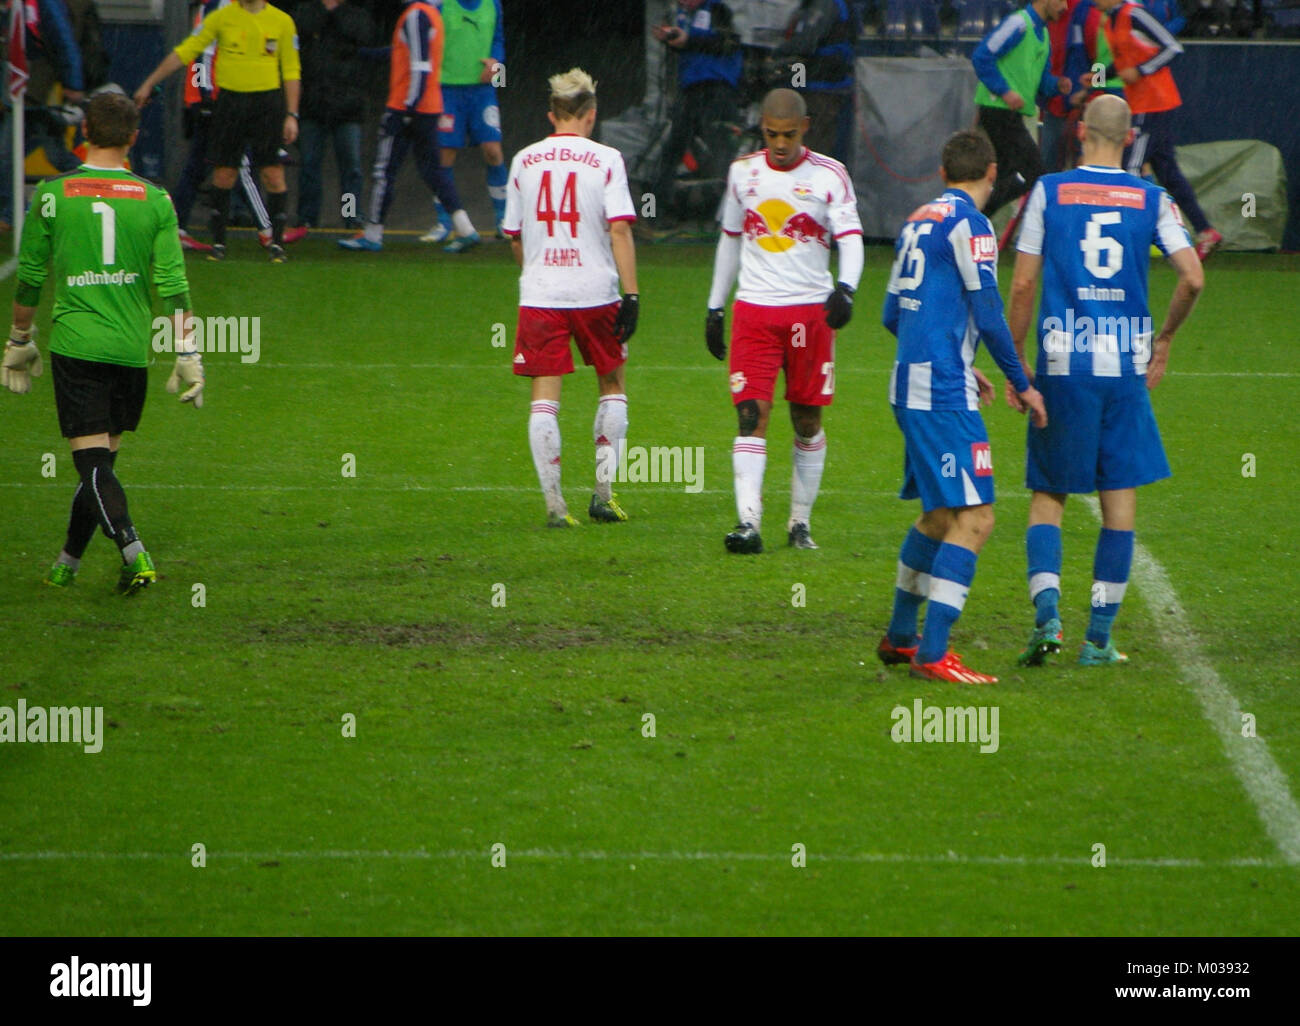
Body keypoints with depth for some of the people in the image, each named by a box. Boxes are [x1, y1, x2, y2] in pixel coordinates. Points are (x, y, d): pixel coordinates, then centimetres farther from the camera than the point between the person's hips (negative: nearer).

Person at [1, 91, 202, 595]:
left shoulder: (52, 195, -1)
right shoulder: (154, 200, 1)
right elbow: (173, 285, -2)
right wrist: (187, 356, 1)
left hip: (75, 342, -3)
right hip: (131, 347, 3)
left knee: (93, 462, -7)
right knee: (100, 462, 14)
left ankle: (134, 553, -26)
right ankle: (67, 562, 25)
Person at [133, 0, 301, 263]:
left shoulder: (282, 21, 3)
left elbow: (291, 71, 8)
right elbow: (184, 52, 6)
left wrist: (291, 115, 3)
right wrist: (149, 83, 5)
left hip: (268, 102, 0)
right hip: (230, 100, 0)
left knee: (273, 174, -6)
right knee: (224, 172, 1)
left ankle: (277, 243, 4)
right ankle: (218, 242, 11)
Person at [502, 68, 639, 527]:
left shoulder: (524, 161, 6)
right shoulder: (605, 160, -3)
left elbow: (514, 236, 13)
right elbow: (620, 230, -10)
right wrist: (631, 294, -9)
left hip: (539, 296, 1)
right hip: (595, 291, -1)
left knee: (544, 397, 2)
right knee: (612, 385, 17)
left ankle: (554, 503, -4)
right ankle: (603, 491, 11)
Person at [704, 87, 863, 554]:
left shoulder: (829, 175, -2)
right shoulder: (743, 171, 8)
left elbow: (850, 236, -10)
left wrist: (845, 288, -29)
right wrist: (715, 307, 18)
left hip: (810, 310, -1)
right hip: (753, 308, 1)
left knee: (807, 420, 5)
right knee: (751, 414, -11)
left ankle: (800, 522, 18)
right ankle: (748, 522, -19)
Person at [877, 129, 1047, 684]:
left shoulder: (919, 220, 15)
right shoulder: (968, 224, -10)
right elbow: (988, 315, -13)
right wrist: (1021, 384, -2)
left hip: (910, 387, 9)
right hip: (943, 396, -9)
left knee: (939, 514, 22)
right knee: (974, 519, -10)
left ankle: (900, 636, 32)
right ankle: (932, 655, -14)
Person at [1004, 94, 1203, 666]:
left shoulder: (1049, 192, 0)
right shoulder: (1150, 200, 3)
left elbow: (1023, 284, -3)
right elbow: (1193, 277, -4)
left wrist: (1015, 363, 5)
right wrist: (1163, 341, 12)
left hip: (1062, 363, -1)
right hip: (1126, 366, 1)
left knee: (1048, 495, 8)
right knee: (1121, 496, 8)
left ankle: (1046, 610, -12)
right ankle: (1099, 637, 7)